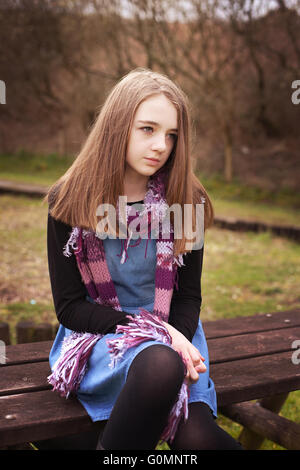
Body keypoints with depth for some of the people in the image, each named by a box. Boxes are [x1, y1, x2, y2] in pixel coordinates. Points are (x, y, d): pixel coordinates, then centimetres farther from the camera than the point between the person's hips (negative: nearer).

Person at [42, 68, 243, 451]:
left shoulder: (185, 201, -1)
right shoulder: (70, 202, -7)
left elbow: (189, 295, 5)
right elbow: (69, 307, -7)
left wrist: (181, 339, -17)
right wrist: (154, 331, -17)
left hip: (172, 336, 2)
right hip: (97, 336, -2)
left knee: (196, 436, -27)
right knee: (161, 365, -36)